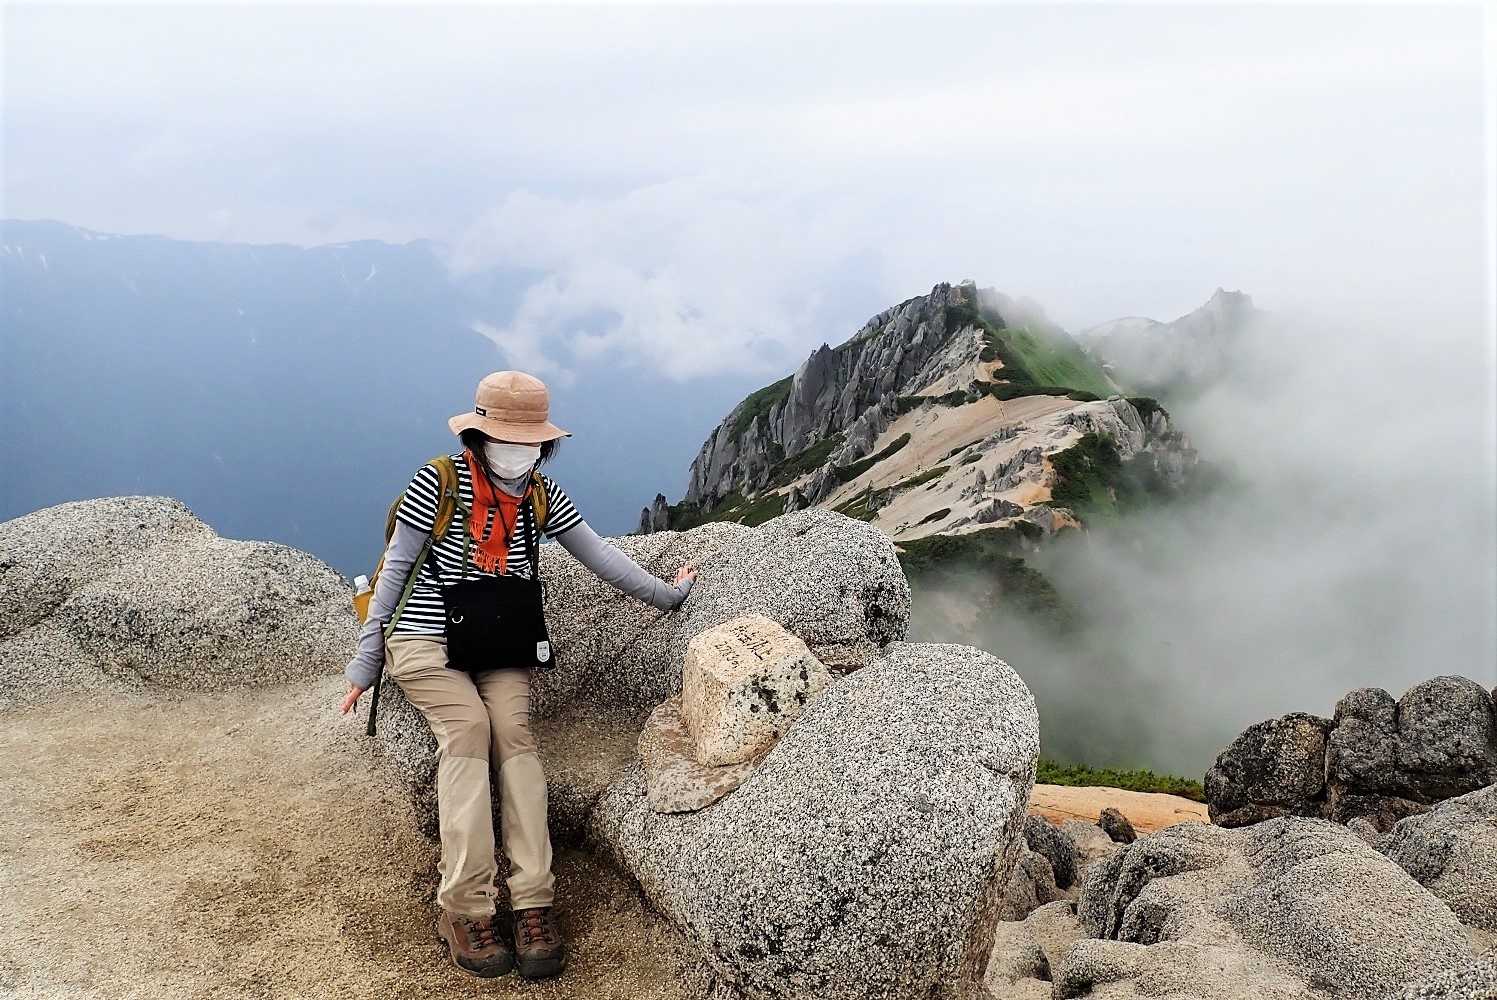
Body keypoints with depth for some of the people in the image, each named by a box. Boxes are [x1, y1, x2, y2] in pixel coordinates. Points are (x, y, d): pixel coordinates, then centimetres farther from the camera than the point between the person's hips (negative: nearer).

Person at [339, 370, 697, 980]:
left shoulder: (543, 496, 5)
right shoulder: (438, 483, -7)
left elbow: (599, 555, 12)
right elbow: (395, 571, -3)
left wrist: (665, 594, 12)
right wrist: (363, 664, -3)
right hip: (425, 639, -3)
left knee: (513, 729, -26)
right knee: (468, 727, -29)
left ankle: (533, 903, -31)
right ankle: (467, 907, -30)